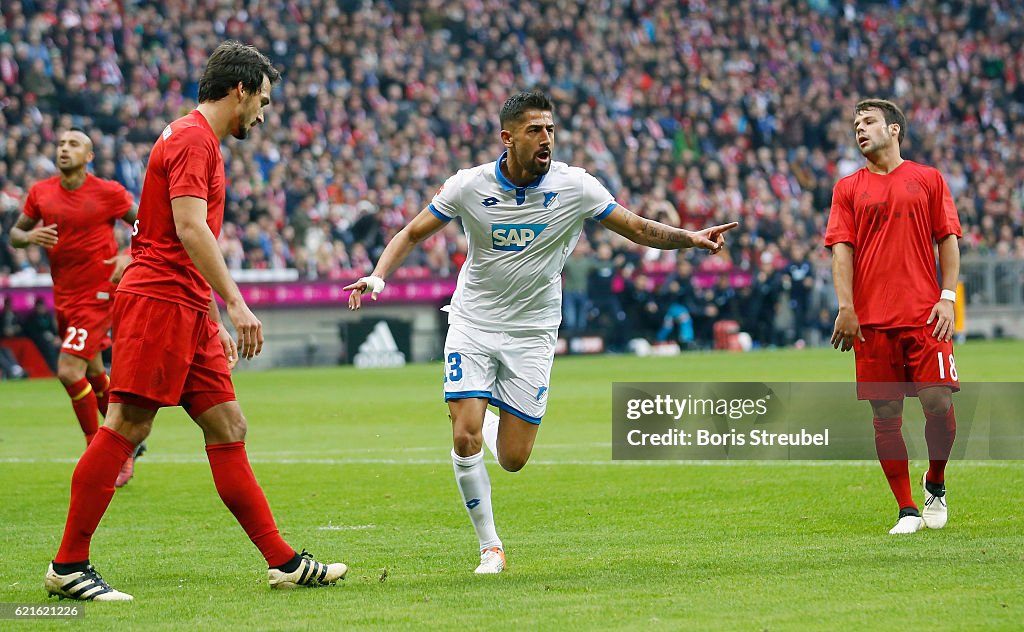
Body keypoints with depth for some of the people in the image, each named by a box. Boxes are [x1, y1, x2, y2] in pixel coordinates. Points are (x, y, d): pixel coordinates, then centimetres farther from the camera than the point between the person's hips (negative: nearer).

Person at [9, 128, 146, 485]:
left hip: (97, 294, -6)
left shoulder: (109, 193, -10)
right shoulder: (40, 193, 3)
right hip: (63, 295, 6)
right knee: (93, 373, 18)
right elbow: (15, 233, 11)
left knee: (69, 371, -17)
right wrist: (29, 236, -11)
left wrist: (130, 257, -17)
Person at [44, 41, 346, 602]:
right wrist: (235, 304, -23)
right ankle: (68, 565, -8)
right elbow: (189, 227, -20)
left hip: (187, 311, 10)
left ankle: (282, 561, 6)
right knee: (126, 426, -10)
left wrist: (214, 322, 27)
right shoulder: (192, 138, -9)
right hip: (156, 301, -10)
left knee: (228, 429, 7)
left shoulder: (202, 142, 22)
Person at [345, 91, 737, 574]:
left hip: (532, 332, 1)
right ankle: (490, 547, 4)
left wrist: (691, 238, -20)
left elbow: (640, 230, -3)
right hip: (472, 322, -1)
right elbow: (412, 233, -1)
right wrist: (378, 276, -17)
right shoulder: (470, 185, -11)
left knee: (513, 459, -2)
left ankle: (487, 418, 35)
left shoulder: (575, 187, -10)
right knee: (465, 440, -15)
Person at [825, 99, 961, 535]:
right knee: (886, 415, -1)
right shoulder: (848, 188, 12)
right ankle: (907, 511, 7)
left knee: (939, 403, -12)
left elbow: (948, 240, 9)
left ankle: (935, 484, 15)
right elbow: (842, 248, 4)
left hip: (924, 315, -1)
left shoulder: (928, 180, 11)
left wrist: (947, 298, -3)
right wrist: (846, 307, -9)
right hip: (872, 319, 1)